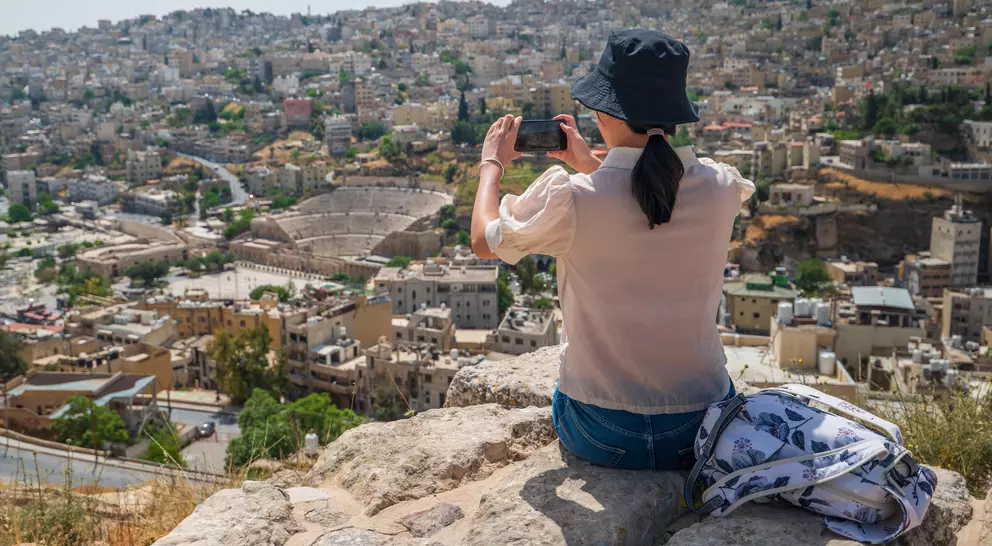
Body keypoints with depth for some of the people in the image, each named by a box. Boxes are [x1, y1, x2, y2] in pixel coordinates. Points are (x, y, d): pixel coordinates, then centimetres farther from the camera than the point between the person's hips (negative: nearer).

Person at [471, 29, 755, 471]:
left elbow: (483, 241, 0)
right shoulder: (721, 187, -11)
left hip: (601, 438, -2)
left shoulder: (571, 198, -21)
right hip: (703, 431, 2)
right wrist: (590, 166, 19)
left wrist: (492, 164, 15)